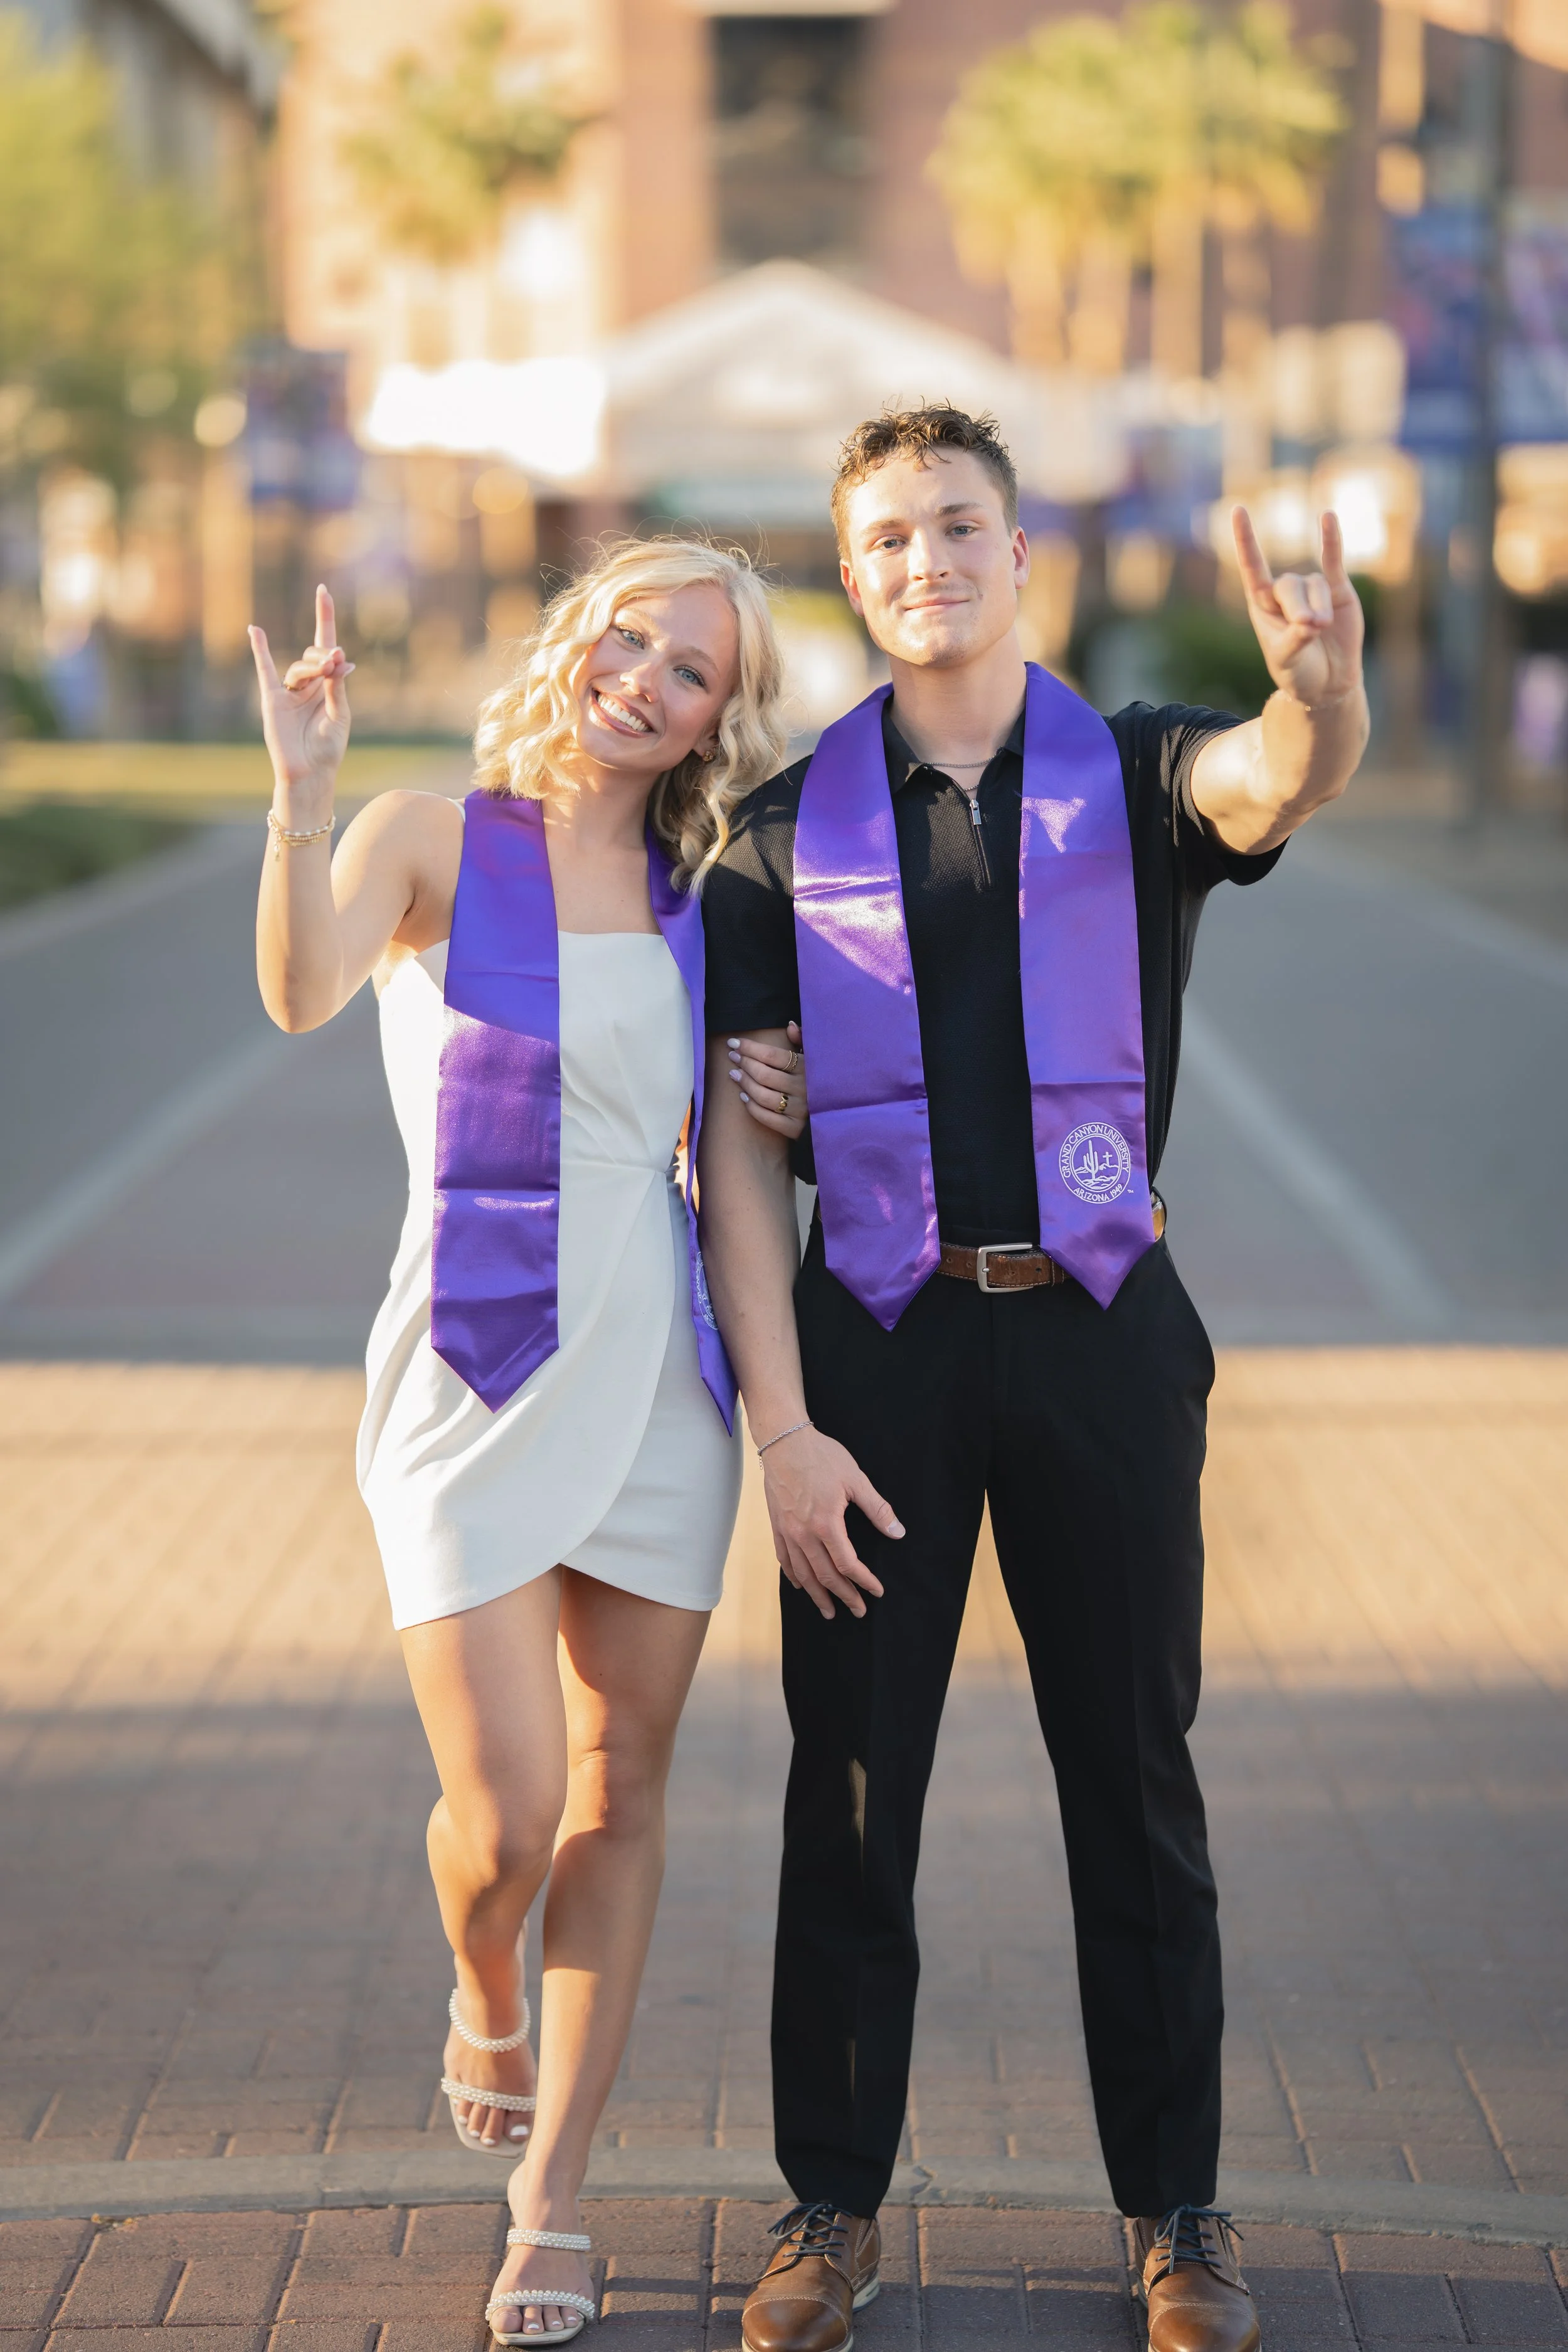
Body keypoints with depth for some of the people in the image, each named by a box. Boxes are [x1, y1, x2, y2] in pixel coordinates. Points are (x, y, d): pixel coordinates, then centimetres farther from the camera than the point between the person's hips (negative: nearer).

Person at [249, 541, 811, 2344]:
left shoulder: (695, 903, 9)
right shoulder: (435, 843, -4)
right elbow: (301, 991, -25)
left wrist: (794, 1114, -1)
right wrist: (300, 796, -41)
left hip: (656, 1374, 4)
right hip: (474, 1372, -4)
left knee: (618, 1794, 7)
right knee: (504, 1814, -8)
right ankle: (485, 1999, 29)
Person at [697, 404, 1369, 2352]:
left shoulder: (1135, 779, 2)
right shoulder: (789, 830, 3)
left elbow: (1277, 785, -23)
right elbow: (737, 1147, 0)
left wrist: (1321, 687, -49)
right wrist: (780, 1428, -8)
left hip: (1097, 1326, 0)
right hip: (875, 1332, 0)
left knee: (1134, 1777, 6)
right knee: (852, 1784, 4)